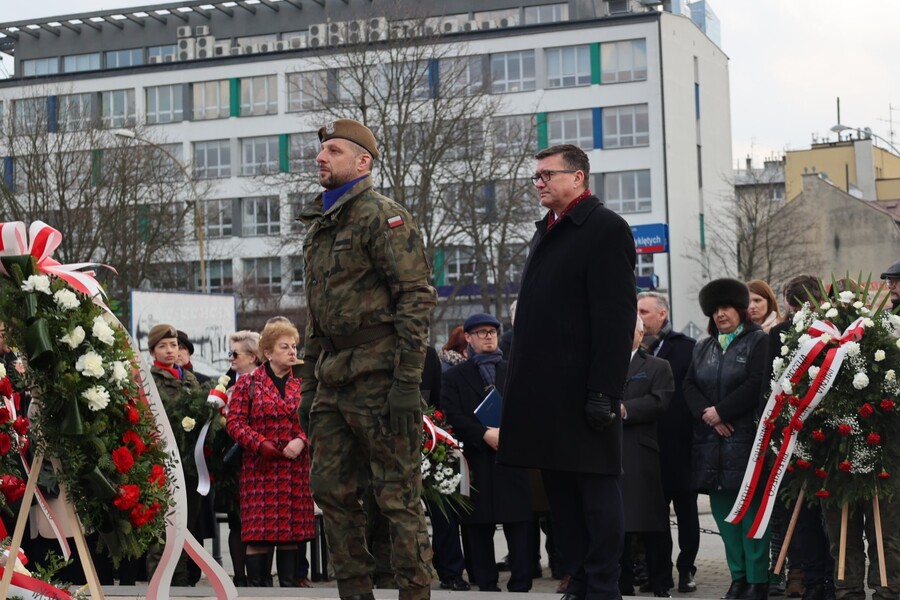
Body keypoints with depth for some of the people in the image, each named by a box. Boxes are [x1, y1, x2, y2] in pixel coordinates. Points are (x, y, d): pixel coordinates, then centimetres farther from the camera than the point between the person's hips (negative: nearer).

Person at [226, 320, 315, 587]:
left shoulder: (302, 385, 12)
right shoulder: (248, 383, 2)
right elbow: (234, 422, -4)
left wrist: (302, 441, -10)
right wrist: (262, 445, -14)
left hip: (296, 470, 3)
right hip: (260, 470, -3)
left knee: (291, 531, 5)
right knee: (259, 533, -4)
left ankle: (289, 587, 12)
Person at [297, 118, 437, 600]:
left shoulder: (383, 216, -7)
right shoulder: (318, 227, 19)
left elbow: (416, 298, -14)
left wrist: (407, 381, -20)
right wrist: (309, 388, 20)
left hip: (379, 376, -9)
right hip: (334, 379, 9)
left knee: (398, 496, -4)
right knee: (331, 489, 9)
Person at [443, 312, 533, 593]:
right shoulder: (454, 376, 10)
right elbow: (452, 417, -3)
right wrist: (486, 434, -14)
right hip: (476, 461, -1)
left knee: (519, 526, -3)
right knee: (479, 529, 1)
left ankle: (521, 586, 1)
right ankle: (487, 587, 7)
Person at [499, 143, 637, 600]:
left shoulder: (605, 228, -7)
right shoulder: (546, 232, 19)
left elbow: (616, 317, -15)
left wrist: (604, 391, -21)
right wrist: (524, 384, 16)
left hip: (582, 389, -9)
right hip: (544, 389, 9)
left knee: (595, 489, -2)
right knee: (560, 490, 11)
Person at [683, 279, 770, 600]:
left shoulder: (758, 341, 0)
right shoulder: (703, 348, 18)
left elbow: (757, 384, -13)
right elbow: (689, 385, 9)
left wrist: (721, 411, -13)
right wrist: (706, 413, -9)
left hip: (745, 439, -6)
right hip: (711, 442, 6)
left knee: (750, 509, -7)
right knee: (723, 510, 6)